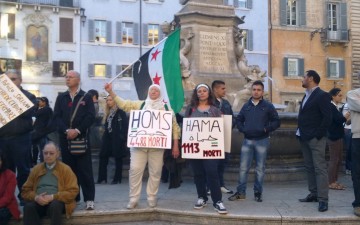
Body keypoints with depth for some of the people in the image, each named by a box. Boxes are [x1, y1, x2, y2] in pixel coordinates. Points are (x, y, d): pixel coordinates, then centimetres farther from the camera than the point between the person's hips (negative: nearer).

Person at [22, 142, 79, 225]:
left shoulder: (65, 169, 5)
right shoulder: (36, 169, 16)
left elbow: (73, 191, -3)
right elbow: (25, 190, 13)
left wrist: (52, 197, -15)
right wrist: (36, 197, -10)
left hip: (57, 201, -3)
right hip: (39, 202, 3)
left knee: (55, 206, -36)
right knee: (28, 206, -29)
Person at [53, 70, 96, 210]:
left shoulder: (86, 97, 4)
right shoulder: (61, 98, 12)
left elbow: (90, 117, -5)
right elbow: (56, 117, 3)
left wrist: (77, 130, -14)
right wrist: (67, 130, -12)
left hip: (81, 137, -3)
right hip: (65, 137, 3)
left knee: (85, 169, -3)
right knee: (69, 168, 7)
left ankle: (89, 199, 0)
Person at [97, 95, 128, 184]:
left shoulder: (121, 112, -6)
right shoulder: (108, 113, 17)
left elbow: (125, 126, -12)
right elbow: (106, 126, 18)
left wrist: (124, 139, -18)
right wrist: (104, 136, 11)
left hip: (117, 139, -7)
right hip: (108, 138, 8)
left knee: (118, 159, 1)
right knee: (103, 157, 2)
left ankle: (117, 179, 7)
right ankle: (102, 178, 7)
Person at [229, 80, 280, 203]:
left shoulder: (268, 106, 0)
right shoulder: (246, 106, 10)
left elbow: (276, 121, 0)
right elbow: (239, 120, 19)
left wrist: (266, 129, -13)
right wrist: (242, 129, 1)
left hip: (262, 141, -2)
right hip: (247, 140, 3)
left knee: (260, 168, 5)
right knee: (243, 167, 3)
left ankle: (258, 193, 15)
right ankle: (241, 192, 12)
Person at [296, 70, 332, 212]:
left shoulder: (322, 95, -10)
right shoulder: (307, 95, 16)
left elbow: (328, 118, -16)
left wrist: (318, 135, -17)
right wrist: (300, 133, 9)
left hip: (315, 138, -9)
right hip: (304, 138, 9)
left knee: (319, 168, -7)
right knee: (309, 167, 13)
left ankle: (323, 199, -6)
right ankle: (314, 194, 21)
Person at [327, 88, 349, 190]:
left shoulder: (335, 107, 16)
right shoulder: (331, 107, -12)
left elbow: (340, 120, 16)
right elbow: (339, 119, -21)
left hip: (338, 136, 10)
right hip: (333, 137, -10)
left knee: (339, 159, 12)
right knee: (334, 159, -5)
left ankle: (334, 181, 18)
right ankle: (331, 183, 1)